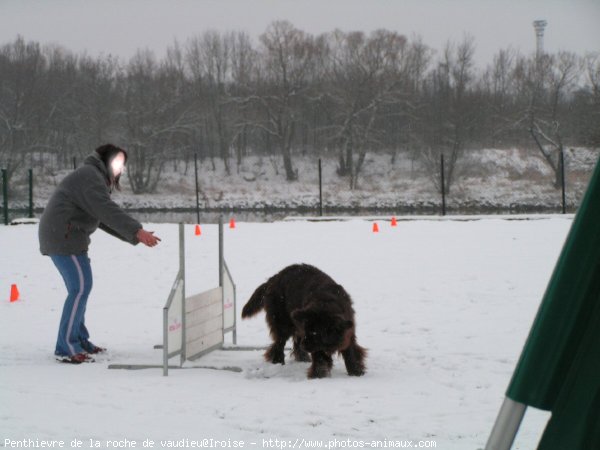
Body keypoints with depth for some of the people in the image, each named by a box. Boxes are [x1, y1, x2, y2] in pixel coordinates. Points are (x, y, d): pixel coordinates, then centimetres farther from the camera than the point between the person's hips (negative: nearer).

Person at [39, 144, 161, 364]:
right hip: (64, 237, -11)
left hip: (63, 236, 11)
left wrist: (135, 235, 13)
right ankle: (66, 347, -12)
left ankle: (80, 341, 21)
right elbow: (108, 212, -26)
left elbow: (105, 220, 21)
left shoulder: (96, 179, 22)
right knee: (80, 288, -12)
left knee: (80, 287, 15)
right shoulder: (91, 177, -12)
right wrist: (137, 231, -32)